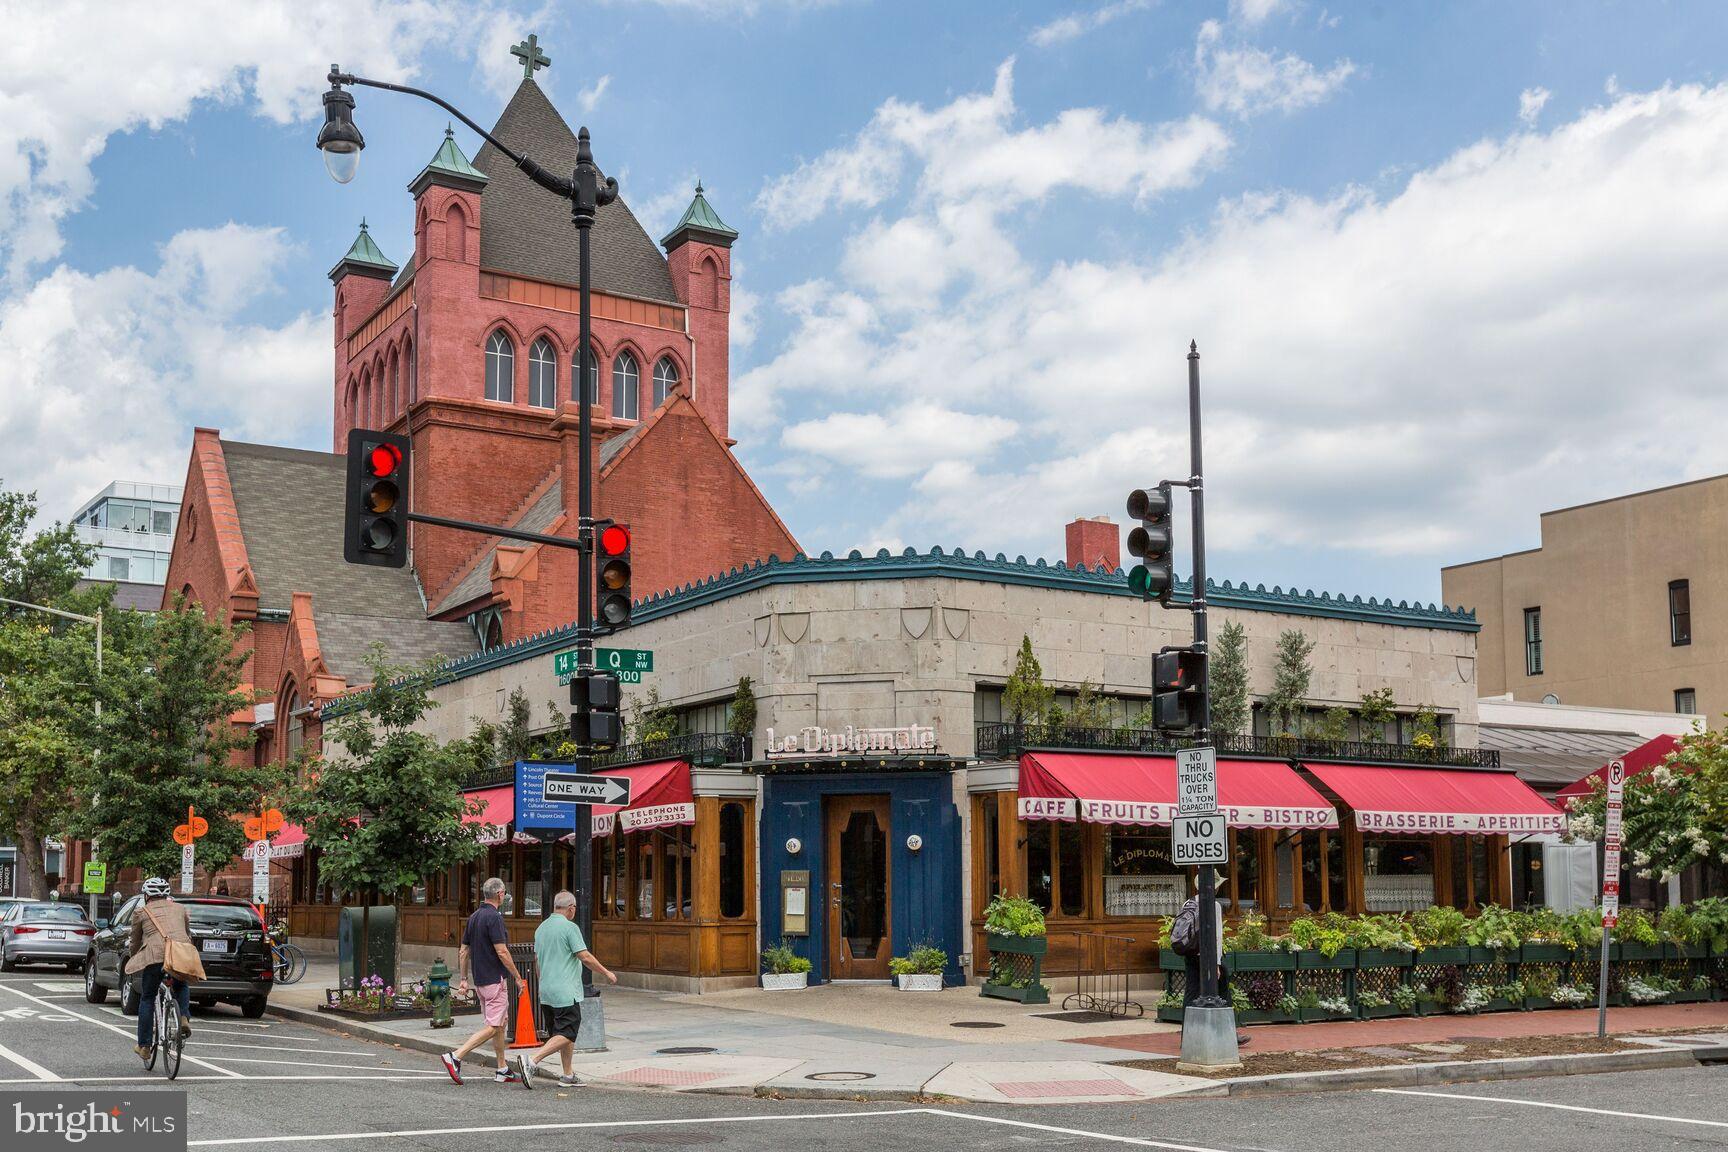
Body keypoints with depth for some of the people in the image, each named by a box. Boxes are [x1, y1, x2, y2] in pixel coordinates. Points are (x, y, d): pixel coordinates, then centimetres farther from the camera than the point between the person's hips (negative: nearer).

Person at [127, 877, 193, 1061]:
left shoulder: (141, 913, 17)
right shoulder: (180, 908, 25)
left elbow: (135, 944, 23)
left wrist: (133, 958, 42)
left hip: (155, 956, -2)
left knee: (147, 999, 14)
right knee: (182, 986, 31)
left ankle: (144, 1046, 15)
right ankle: (184, 1017, 5)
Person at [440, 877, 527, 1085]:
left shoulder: (473, 917, 10)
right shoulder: (494, 917, -16)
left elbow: (463, 951, 13)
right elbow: (502, 952, -19)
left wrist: (463, 979, 17)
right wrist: (517, 976, -11)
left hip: (480, 980, 9)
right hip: (495, 980, -9)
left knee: (501, 1023, 15)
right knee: (493, 1026, -7)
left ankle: (502, 1070, 18)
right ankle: (455, 1057, -14)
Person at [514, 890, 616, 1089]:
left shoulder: (541, 927, 12)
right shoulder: (570, 927, -12)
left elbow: (537, 959, 21)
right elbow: (585, 957, -15)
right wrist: (606, 973, -3)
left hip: (546, 991, 9)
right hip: (566, 992, -9)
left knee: (566, 1034, 15)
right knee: (566, 1035, -8)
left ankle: (568, 1075, 15)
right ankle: (531, 1061, -19)